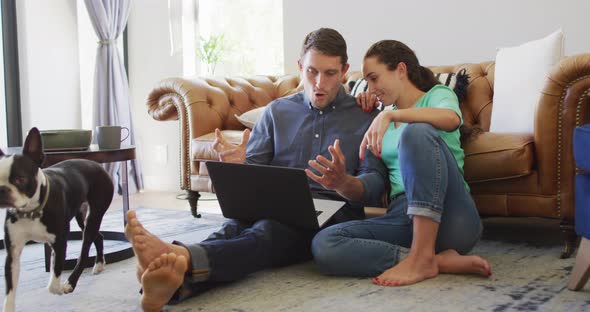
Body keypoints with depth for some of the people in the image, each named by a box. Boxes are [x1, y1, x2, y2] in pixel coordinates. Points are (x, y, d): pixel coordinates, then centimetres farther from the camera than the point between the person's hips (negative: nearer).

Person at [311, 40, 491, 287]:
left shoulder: (437, 95, 10)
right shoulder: (382, 119, 27)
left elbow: (451, 119, -16)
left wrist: (390, 114, -24)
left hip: (448, 217, -5)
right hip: (401, 215, 5)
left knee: (417, 132, -31)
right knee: (323, 245, -23)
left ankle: (423, 256, -32)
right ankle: (441, 260, -24)